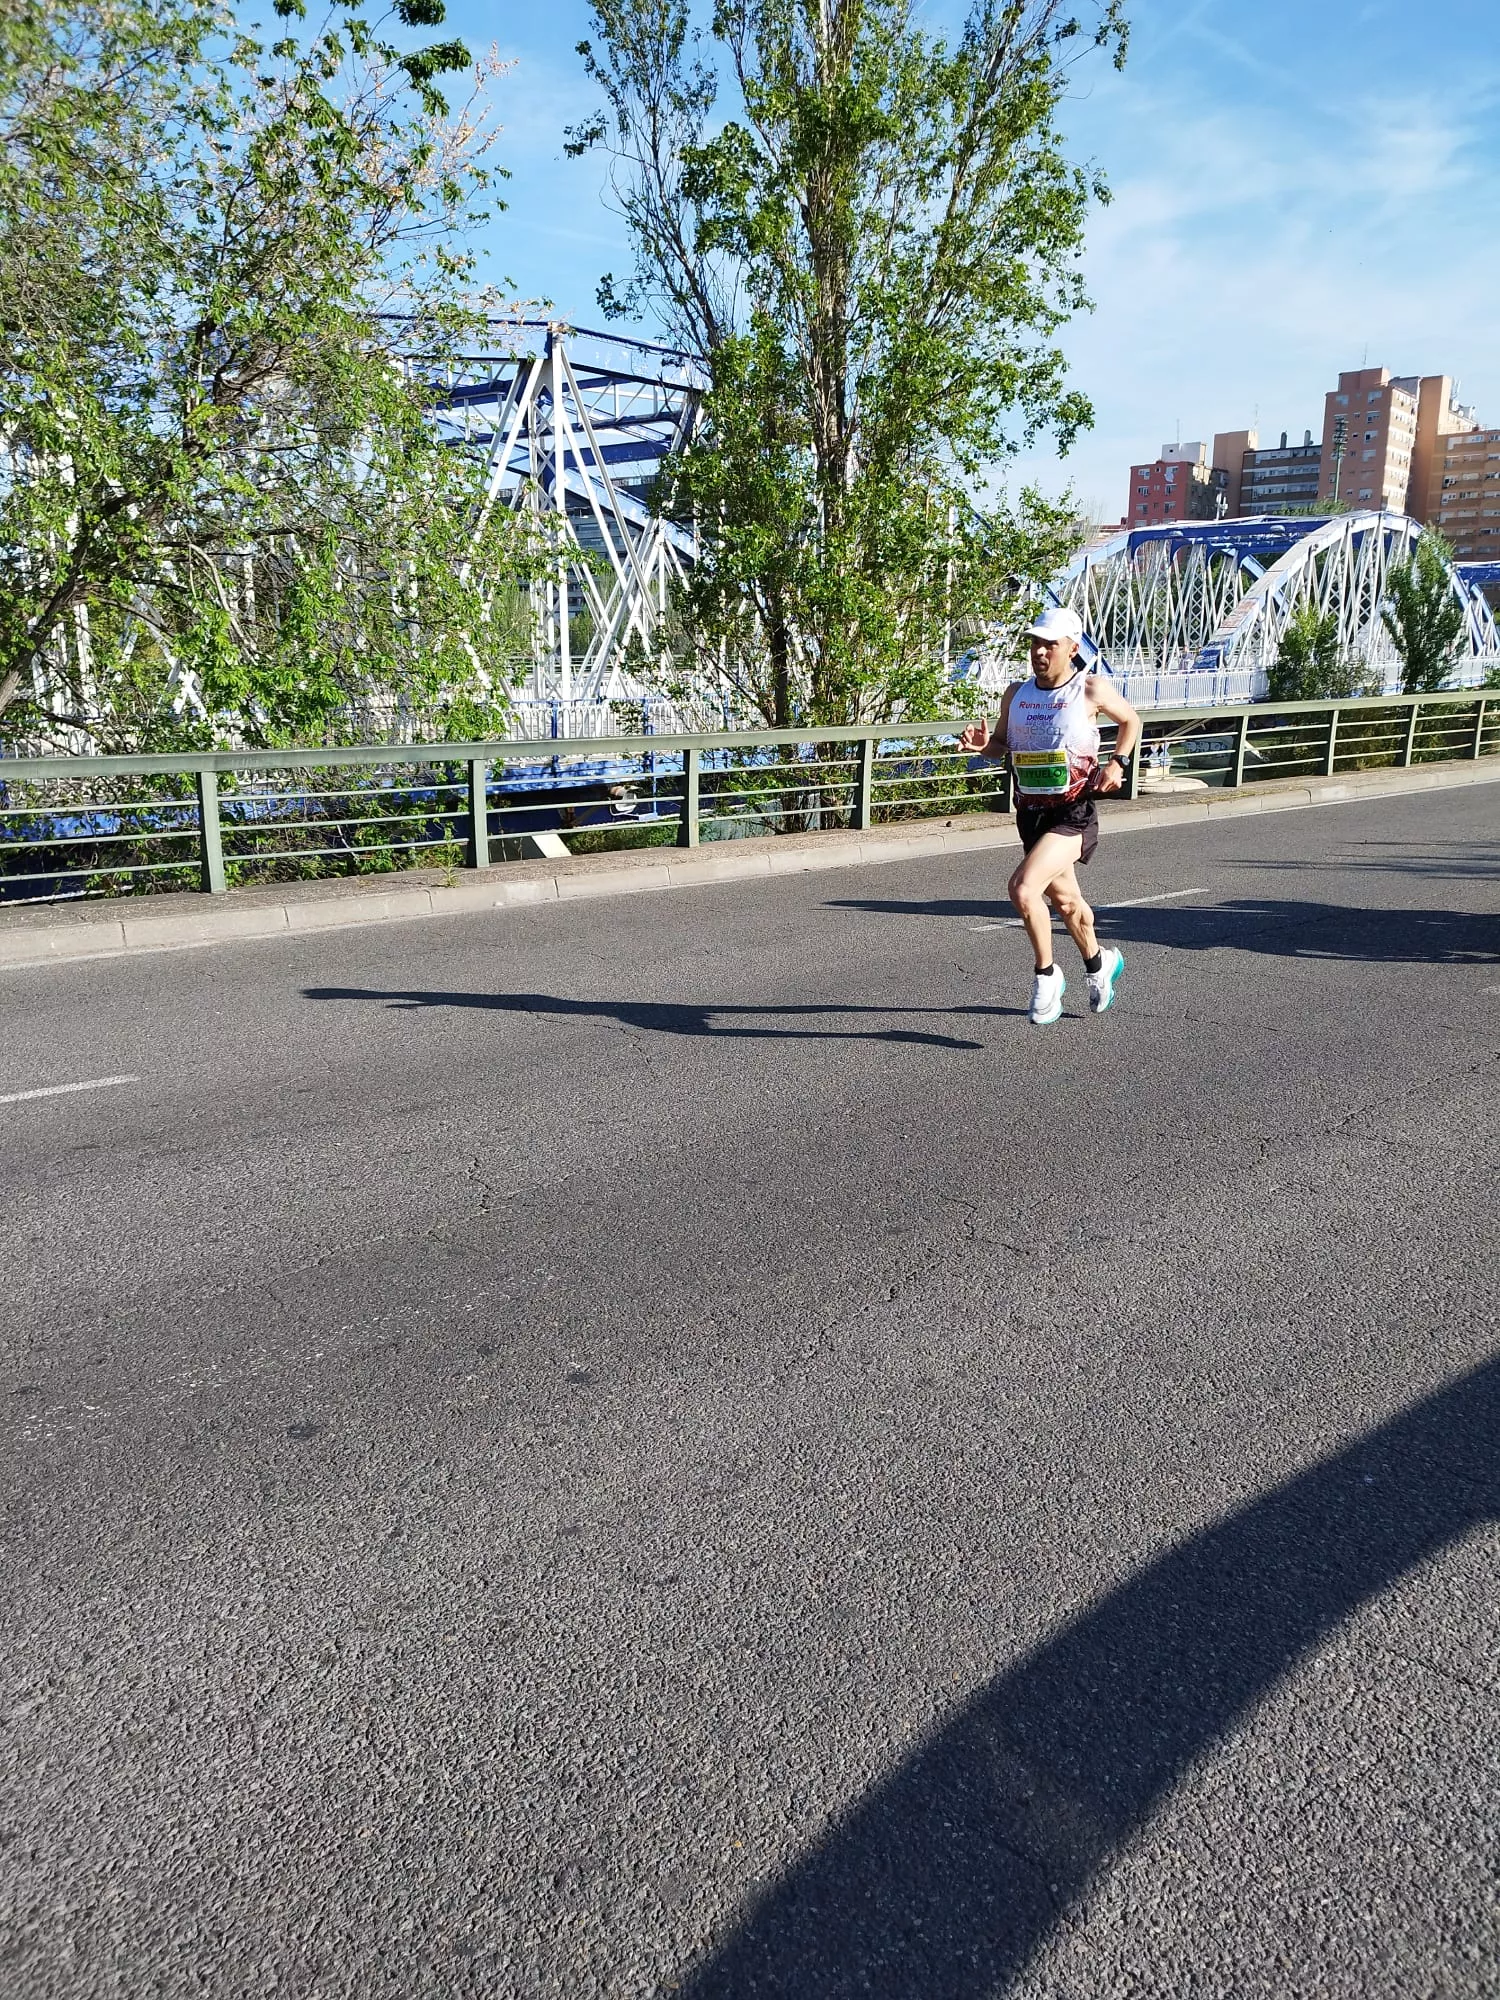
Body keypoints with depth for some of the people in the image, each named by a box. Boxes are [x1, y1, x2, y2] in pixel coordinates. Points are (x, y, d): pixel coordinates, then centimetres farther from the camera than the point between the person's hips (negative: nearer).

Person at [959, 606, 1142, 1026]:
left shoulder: (1092, 689, -8)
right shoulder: (1016, 694, 3)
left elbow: (1131, 721, 9)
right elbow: (1003, 744, 15)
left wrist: (1118, 763, -6)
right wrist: (982, 744, -7)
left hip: (1073, 814, -6)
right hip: (1031, 813, 6)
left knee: (1023, 888, -24)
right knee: (1064, 900, 21)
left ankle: (1046, 975, -3)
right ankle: (1100, 964, 48)